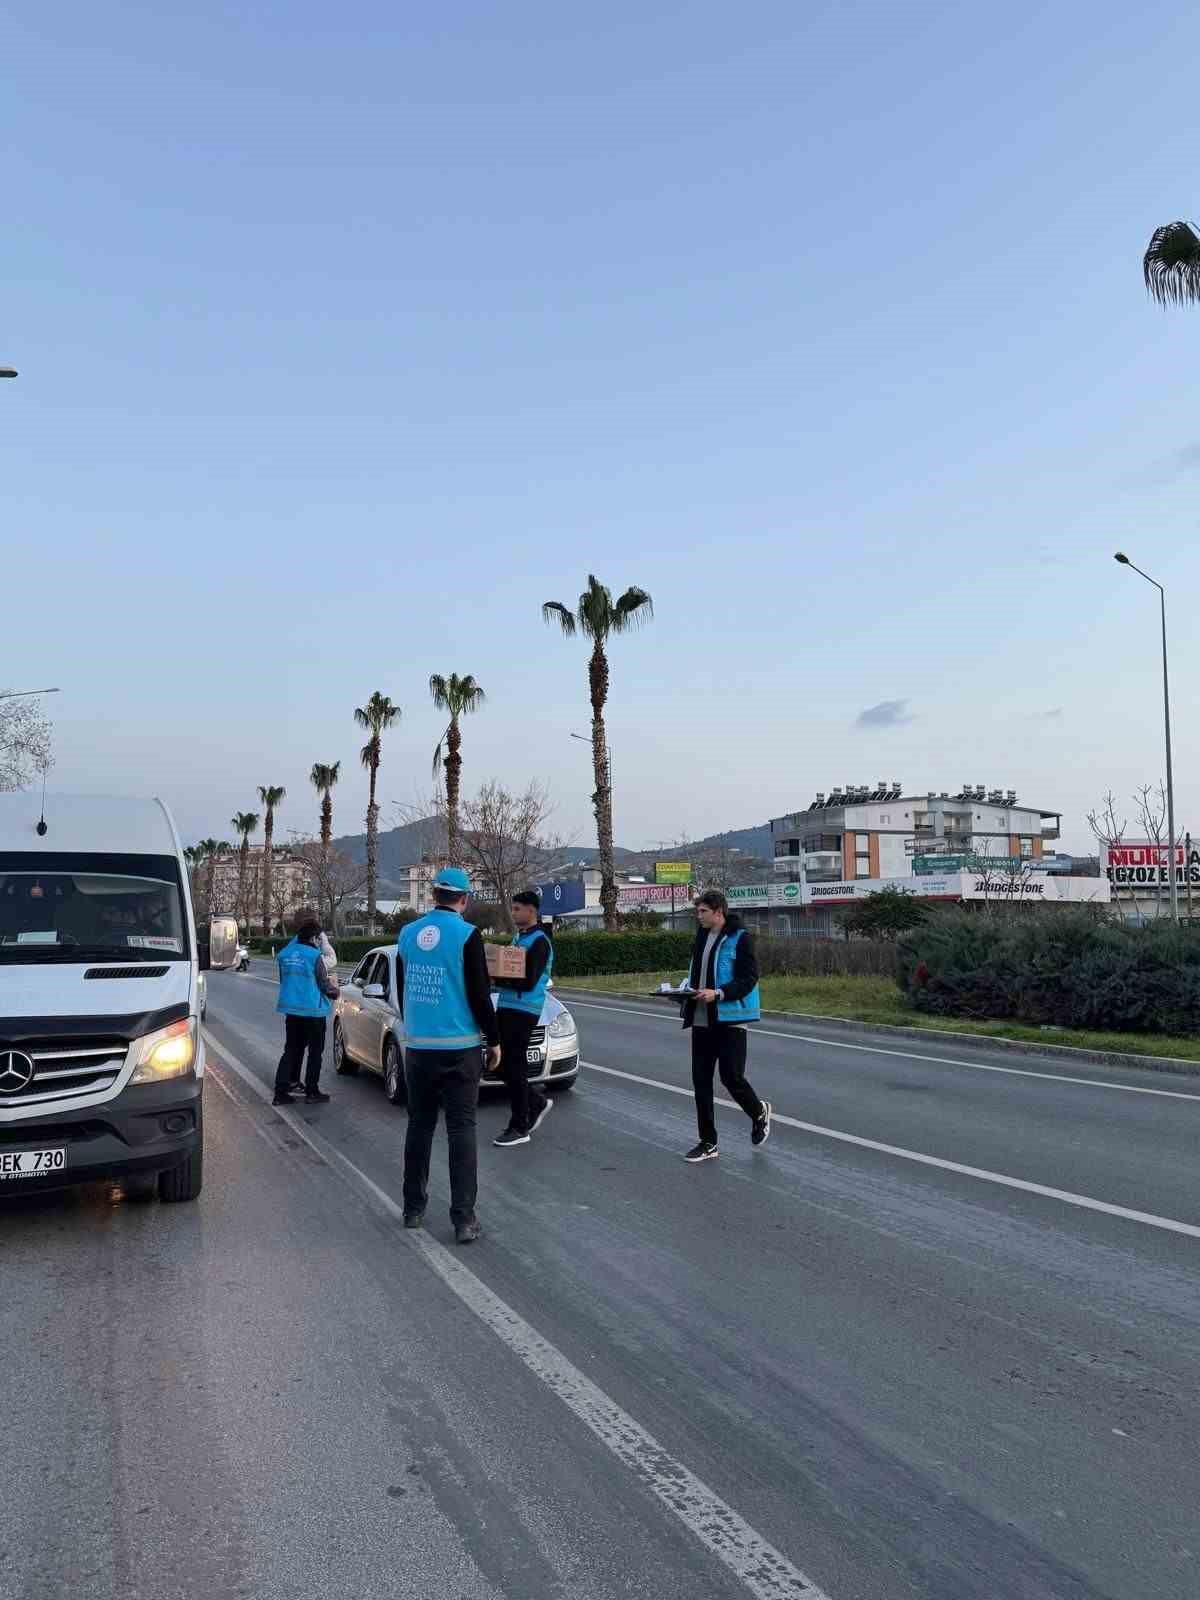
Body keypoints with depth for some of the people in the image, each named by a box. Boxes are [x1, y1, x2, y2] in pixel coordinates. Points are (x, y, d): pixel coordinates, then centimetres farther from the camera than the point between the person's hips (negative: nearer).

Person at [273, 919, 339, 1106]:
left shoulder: (285, 954, 3)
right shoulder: (314, 955, -15)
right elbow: (324, 983, -8)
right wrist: (334, 989, 13)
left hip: (291, 1010, 6)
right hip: (313, 1010, -6)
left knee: (291, 1050, 12)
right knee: (315, 1052, 7)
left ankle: (281, 1092, 7)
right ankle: (312, 1092, 10)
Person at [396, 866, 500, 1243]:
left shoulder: (408, 933, 5)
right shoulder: (467, 935, -11)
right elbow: (479, 995, -11)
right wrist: (494, 1040, 0)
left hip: (417, 1046, 5)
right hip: (459, 1047, -4)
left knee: (419, 1125, 15)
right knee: (461, 1130, 0)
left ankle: (413, 1208, 21)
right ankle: (464, 1219, -1)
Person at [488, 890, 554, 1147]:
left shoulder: (539, 941, -12)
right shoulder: (518, 937, 16)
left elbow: (528, 982, -19)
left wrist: (495, 980, -18)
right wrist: (496, 978, 1)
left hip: (523, 1011, -9)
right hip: (507, 1007, 9)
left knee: (514, 1068, -5)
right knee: (504, 1065, 10)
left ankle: (519, 1128, 4)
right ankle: (538, 1103, 28)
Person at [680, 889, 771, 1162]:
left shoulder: (740, 939, -9)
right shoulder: (701, 936, 13)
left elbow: (749, 979, -14)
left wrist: (718, 993, -24)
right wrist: (689, 989, 4)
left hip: (730, 1019, -7)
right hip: (701, 1019, 7)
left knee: (731, 1076, -6)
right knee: (700, 1080, 5)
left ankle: (759, 1112, 26)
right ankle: (708, 1143, 15)